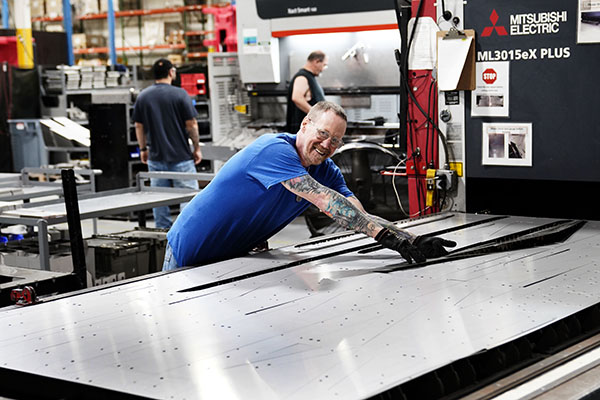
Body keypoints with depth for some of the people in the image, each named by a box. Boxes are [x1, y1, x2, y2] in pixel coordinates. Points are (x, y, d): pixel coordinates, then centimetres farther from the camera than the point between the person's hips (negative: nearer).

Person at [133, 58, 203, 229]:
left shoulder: (142, 96, 3)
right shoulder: (180, 94, -9)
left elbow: (139, 126, 8)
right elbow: (191, 124, -8)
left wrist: (143, 149, 19)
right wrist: (197, 148, 2)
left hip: (155, 156, 4)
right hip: (181, 156, -4)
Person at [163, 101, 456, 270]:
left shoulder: (326, 172, -2)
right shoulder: (275, 150, -28)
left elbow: (360, 216, -12)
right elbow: (325, 202, -37)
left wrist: (410, 240, -27)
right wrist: (384, 235, -41)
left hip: (234, 254, 7)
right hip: (190, 252, -7)